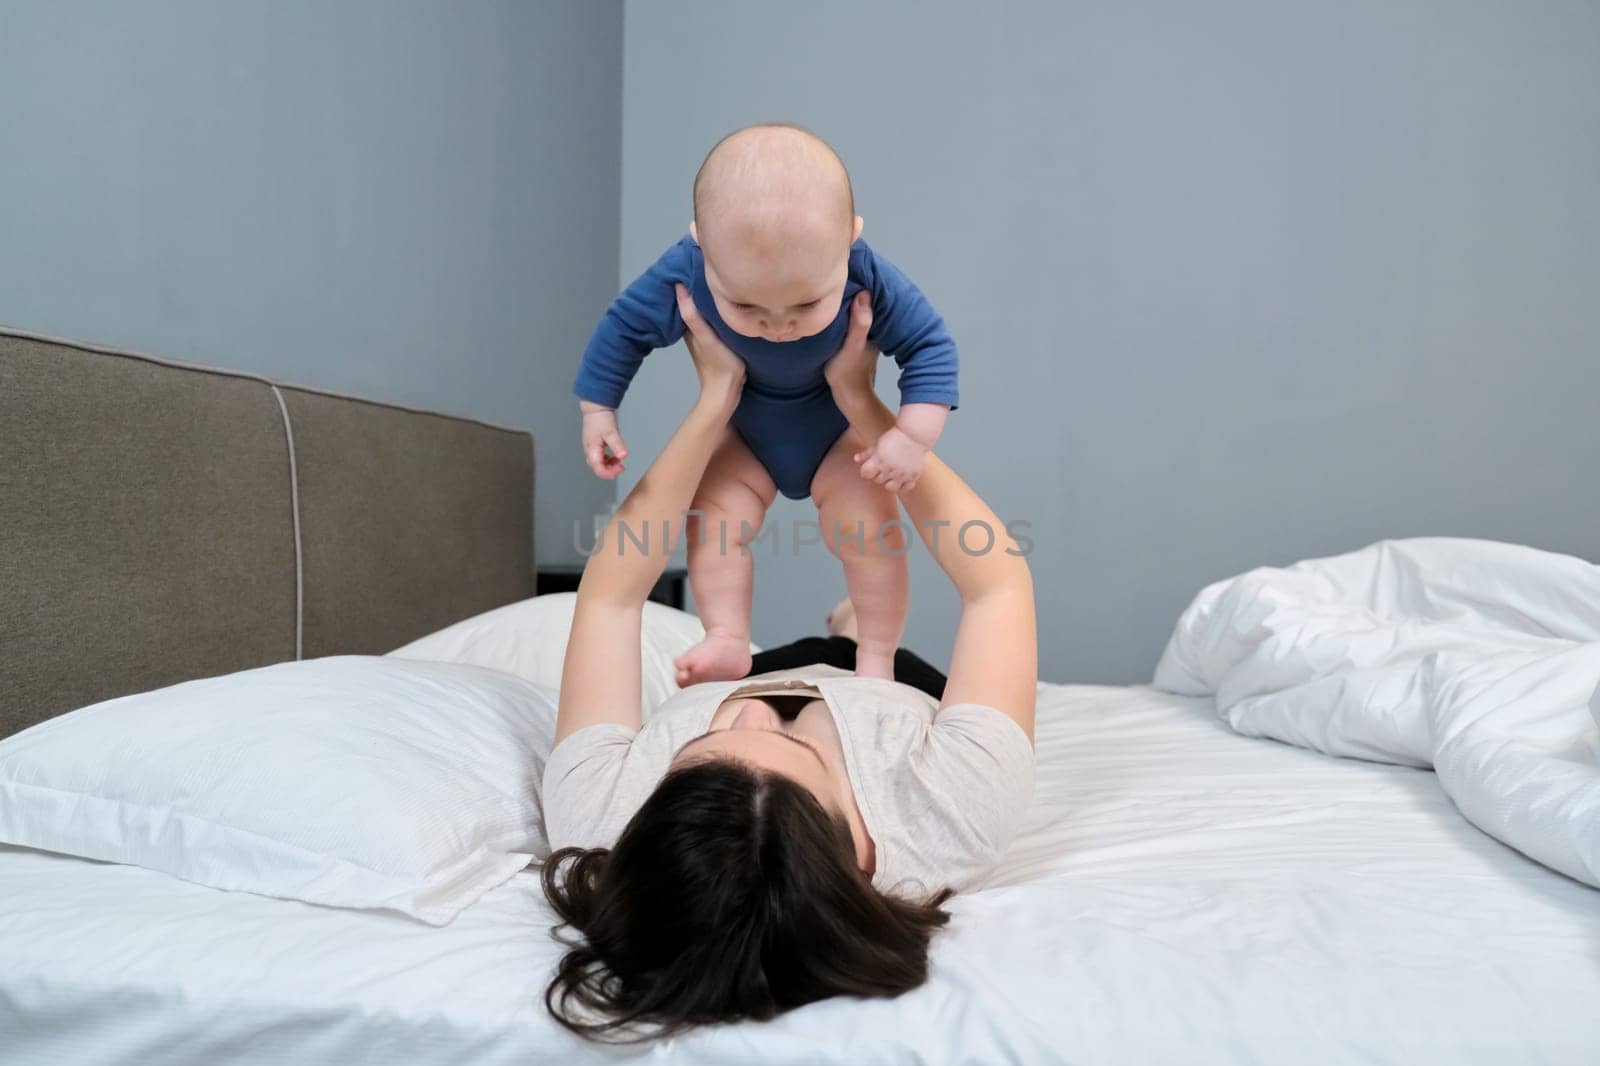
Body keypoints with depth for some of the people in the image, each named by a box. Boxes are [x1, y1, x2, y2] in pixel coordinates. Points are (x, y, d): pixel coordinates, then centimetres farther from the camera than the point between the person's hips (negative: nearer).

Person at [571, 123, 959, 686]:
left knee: (866, 526, -14)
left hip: (841, 432, -1)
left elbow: (930, 345, -21)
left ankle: (877, 658, 2)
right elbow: (624, 328, -13)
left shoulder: (872, 281, -34)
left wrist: (913, 436, -31)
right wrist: (597, 411, -8)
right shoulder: (681, 275, -30)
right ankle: (728, 642, -5)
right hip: (742, 433, 2)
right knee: (713, 516, -14)